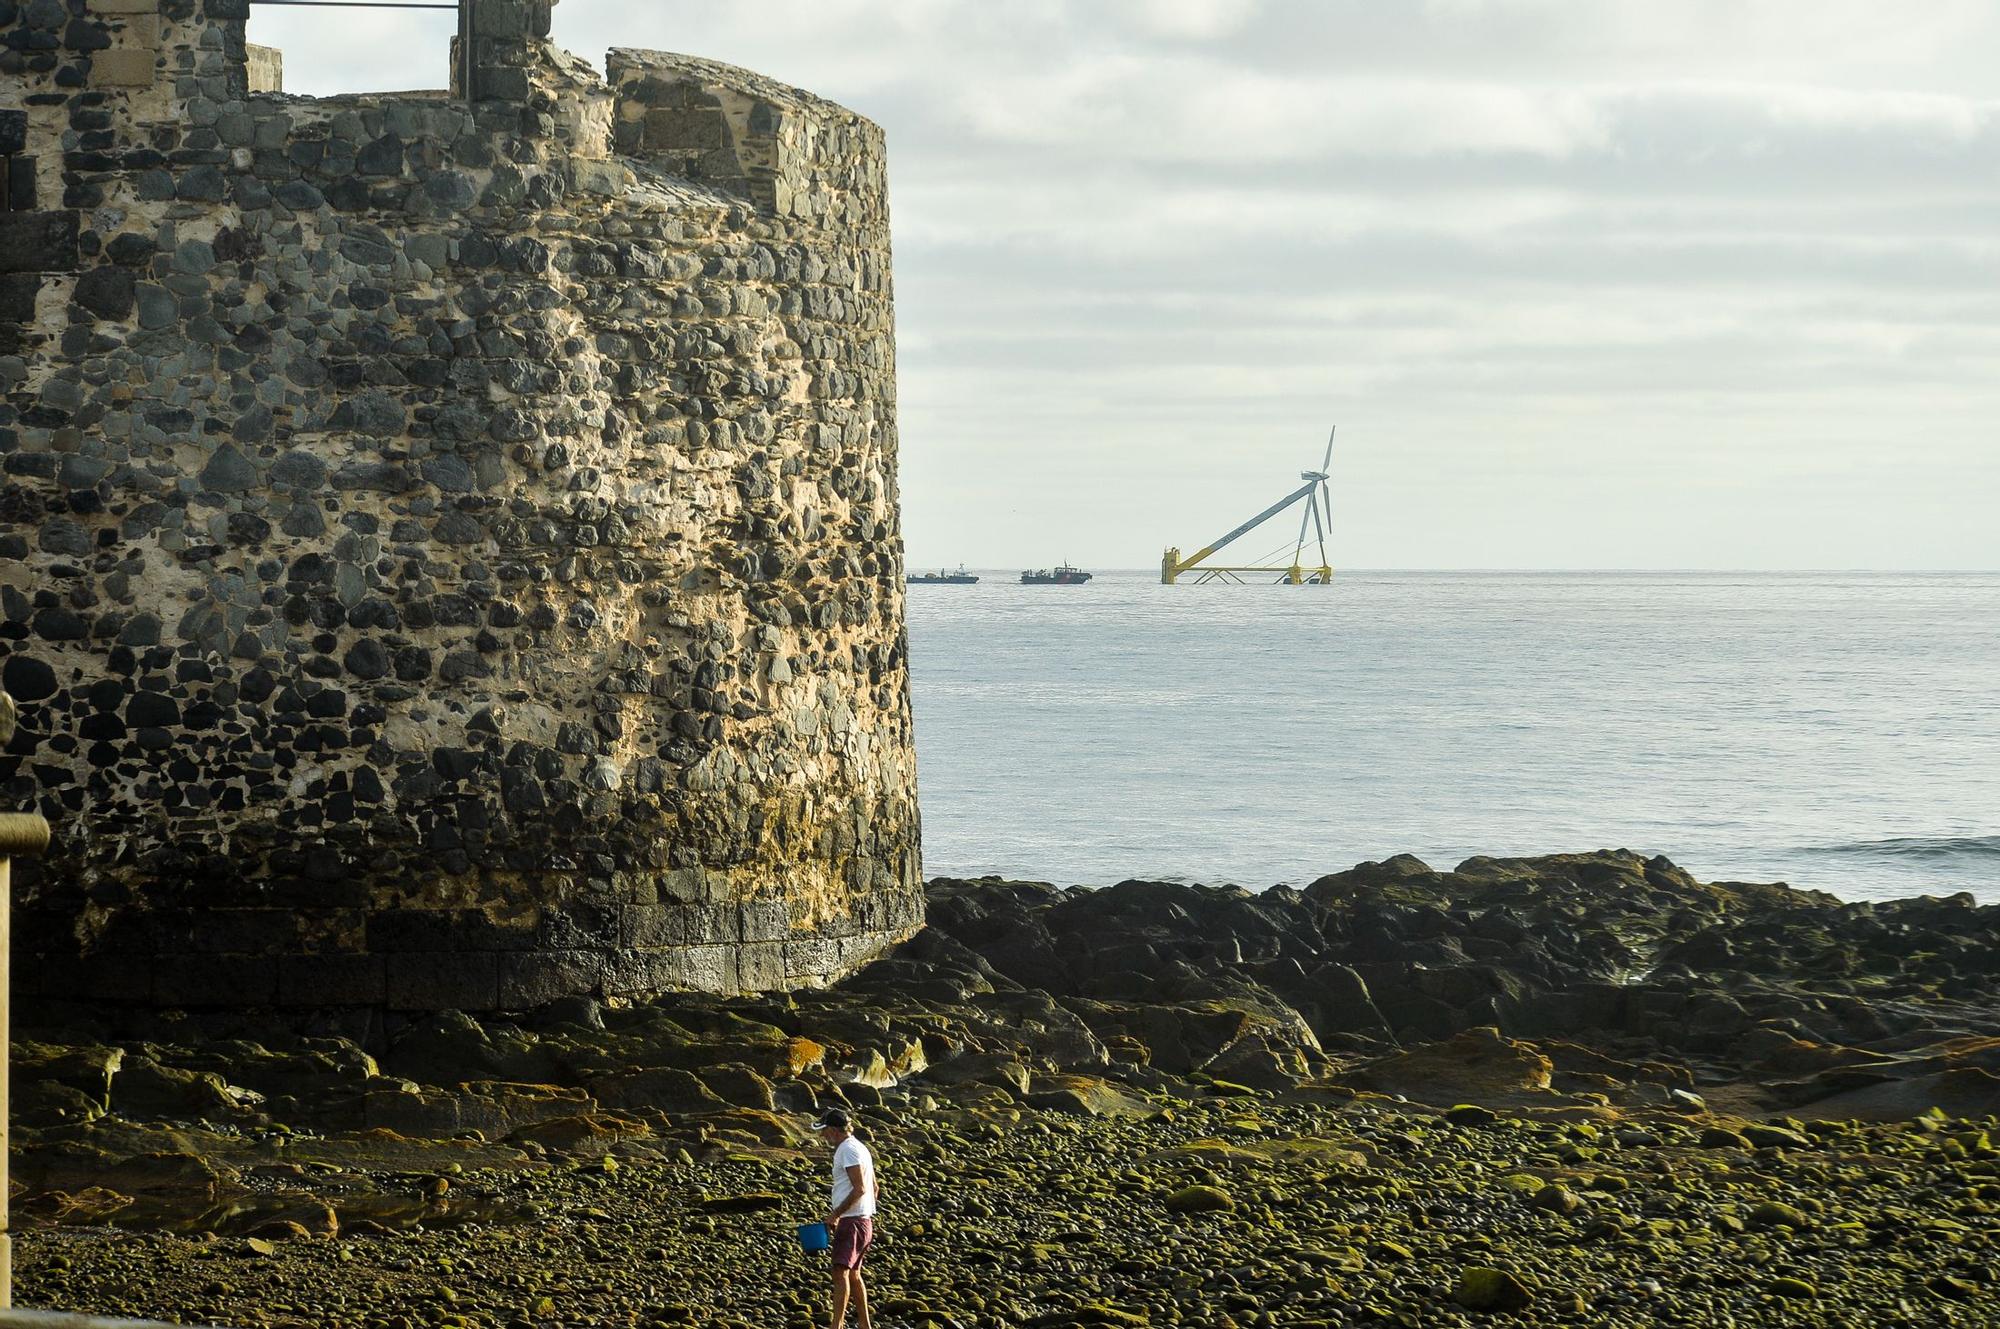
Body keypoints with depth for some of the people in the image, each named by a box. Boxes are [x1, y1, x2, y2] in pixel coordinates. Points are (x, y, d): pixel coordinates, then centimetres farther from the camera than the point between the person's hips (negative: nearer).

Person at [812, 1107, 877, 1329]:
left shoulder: (849, 1150, -14)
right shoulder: (859, 1148, 17)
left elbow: (860, 1189, -21)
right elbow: (873, 1187, 21)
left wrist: (836, 1214, -18)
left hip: (851, 1221, -11)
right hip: (864, 1219, 11)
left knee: (841, 1273, -16)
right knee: (853, 1274, 16)